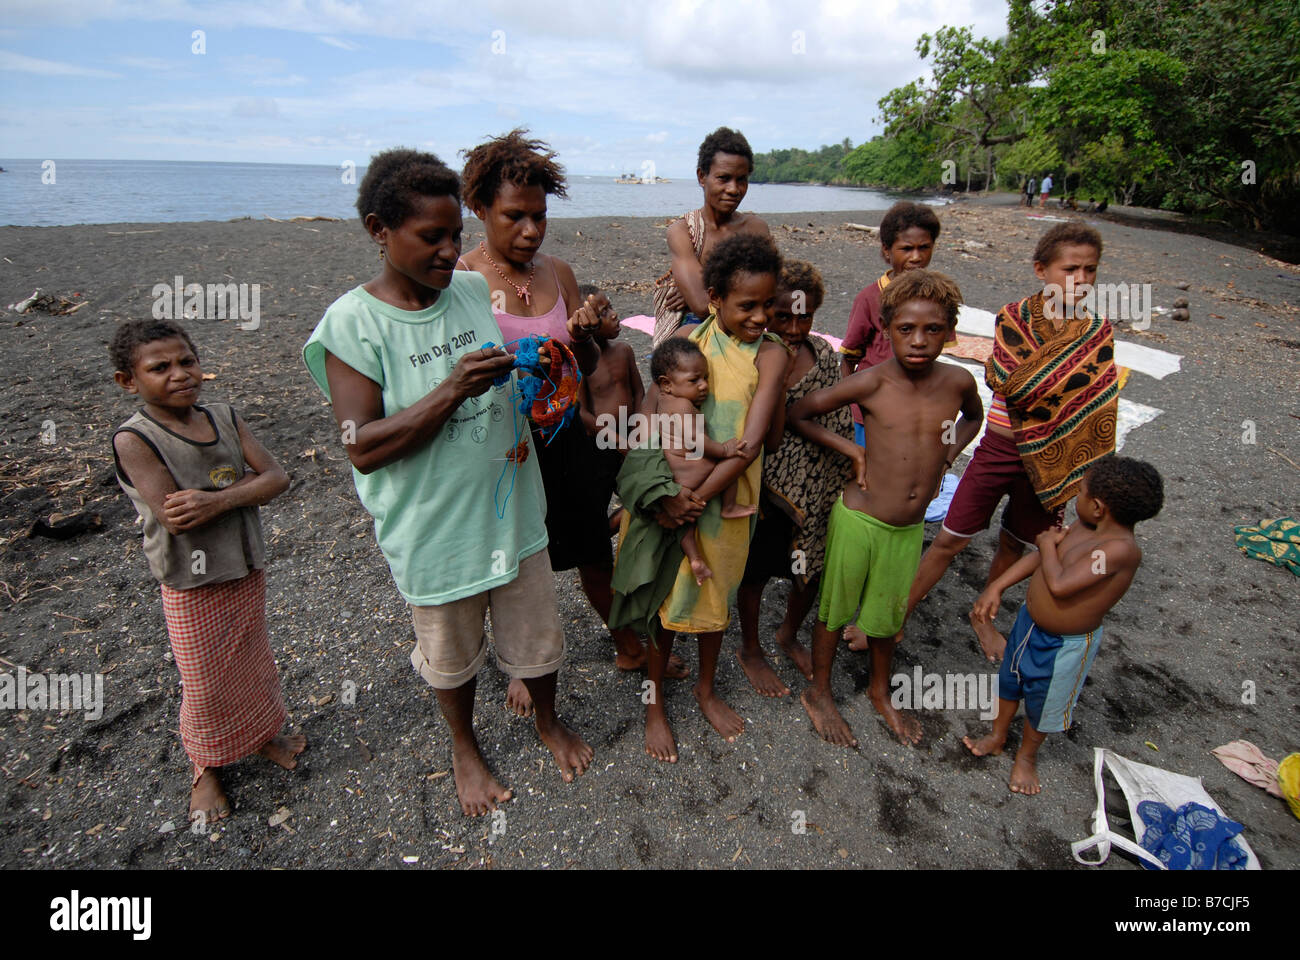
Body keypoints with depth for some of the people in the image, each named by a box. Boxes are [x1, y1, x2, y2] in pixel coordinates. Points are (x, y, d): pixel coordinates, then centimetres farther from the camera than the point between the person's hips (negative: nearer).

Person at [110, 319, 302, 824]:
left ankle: (264, 732, 47)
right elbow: (175, 517, -27)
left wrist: (218, 499, -27)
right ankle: (204, 768, 38)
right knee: (205, 682, 12)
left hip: (247, 568, 4)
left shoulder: (224, 417, -4)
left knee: (252, 658, 22)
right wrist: (244, 485, -17)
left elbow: (277, 477, -12)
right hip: (193, 584, -4)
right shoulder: (134, 440, -19)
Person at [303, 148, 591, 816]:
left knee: (535, 636, 20)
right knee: (451, 654, 20)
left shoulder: (477, 290, -2)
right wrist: (453, 391, -29)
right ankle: (464, 747, 50)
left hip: (512, 510, 4)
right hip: (434, 531, -3)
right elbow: (363, 448, -20)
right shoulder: (351, 323, -15)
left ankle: (547, 721, 51)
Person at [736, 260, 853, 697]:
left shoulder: (823, 353, -3)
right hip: (767, 490, -4)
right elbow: (769, 438, -23)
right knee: (756, 573, 14)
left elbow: (837, 421, 5)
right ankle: (750, 650, 40)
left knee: (813, 570, 19)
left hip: (815, 488, 5)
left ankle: (789, 634, 49)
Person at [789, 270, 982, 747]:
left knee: (887, 614, 21)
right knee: (836, 607, 14)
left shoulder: (958, 381, -5)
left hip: (911, 527, 4)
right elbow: (797, 414, -9)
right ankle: (819, 692, 37)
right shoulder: (871, 382, -17)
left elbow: (973, 416, 19)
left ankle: (880, 692, 46)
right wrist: (854, 451, -11)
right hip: (859, 517, -4)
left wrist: (945, 456, 4)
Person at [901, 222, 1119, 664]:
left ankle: (982, 617, 41)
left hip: (1049, 459, 3)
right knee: (949, 540, 2)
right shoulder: (1014, 317, -10)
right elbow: (1007, 385, -24)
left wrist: (1088, 472, -1)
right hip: (999, 449, -3)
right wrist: (1063, 336, -23)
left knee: (1013, 545, 17)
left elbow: (1098, 409, 2)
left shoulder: (1098, 332, -2)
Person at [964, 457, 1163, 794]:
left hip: (1065, 645, -6)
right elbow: (1040, 557, 2)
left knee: (1043, 704, 20)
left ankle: (1027, 755, 48)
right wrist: (997, 586, -1)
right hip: (1029, 621, 7)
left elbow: (1060, 584, -37)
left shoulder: (1121, 549, -33)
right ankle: (996, 736, 52)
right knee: (1010, 680, 26)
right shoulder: (1084, 527, -10)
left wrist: (1048, 545, -20)